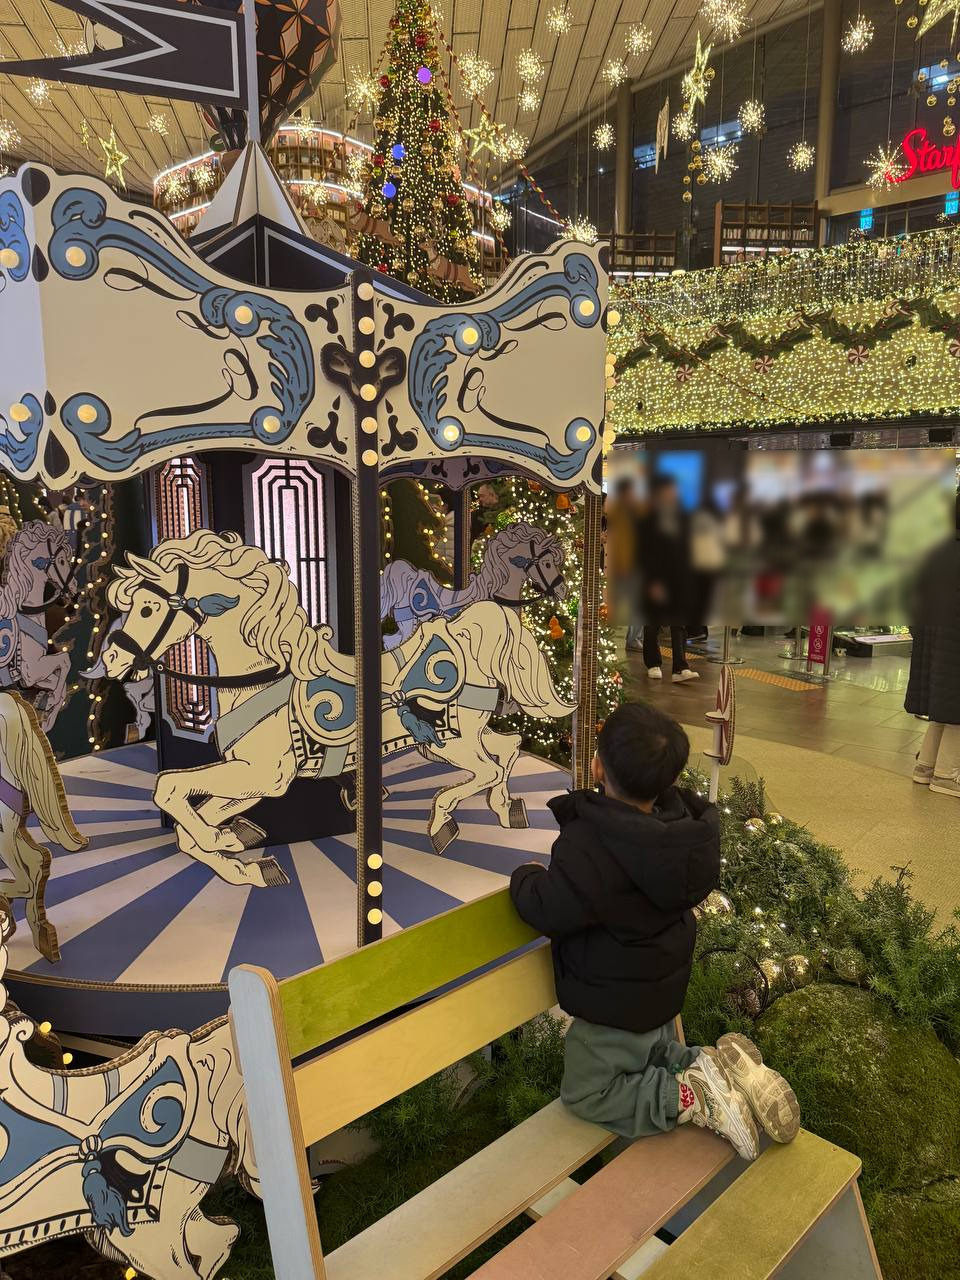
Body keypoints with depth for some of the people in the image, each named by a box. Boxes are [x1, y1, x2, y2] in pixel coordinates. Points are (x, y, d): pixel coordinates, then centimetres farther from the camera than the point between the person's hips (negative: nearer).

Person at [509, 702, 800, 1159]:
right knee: (654, 1054, 32)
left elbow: (547, 911, -28)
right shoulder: (683, 820, -12)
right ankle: (720, 1069, 6)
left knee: (585, 1094, 12)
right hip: (664, 986, 8)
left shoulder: (586, 847, -35)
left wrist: (527, 877, -8)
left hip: (614, 1007, -7)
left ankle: (690, 1097, -5)